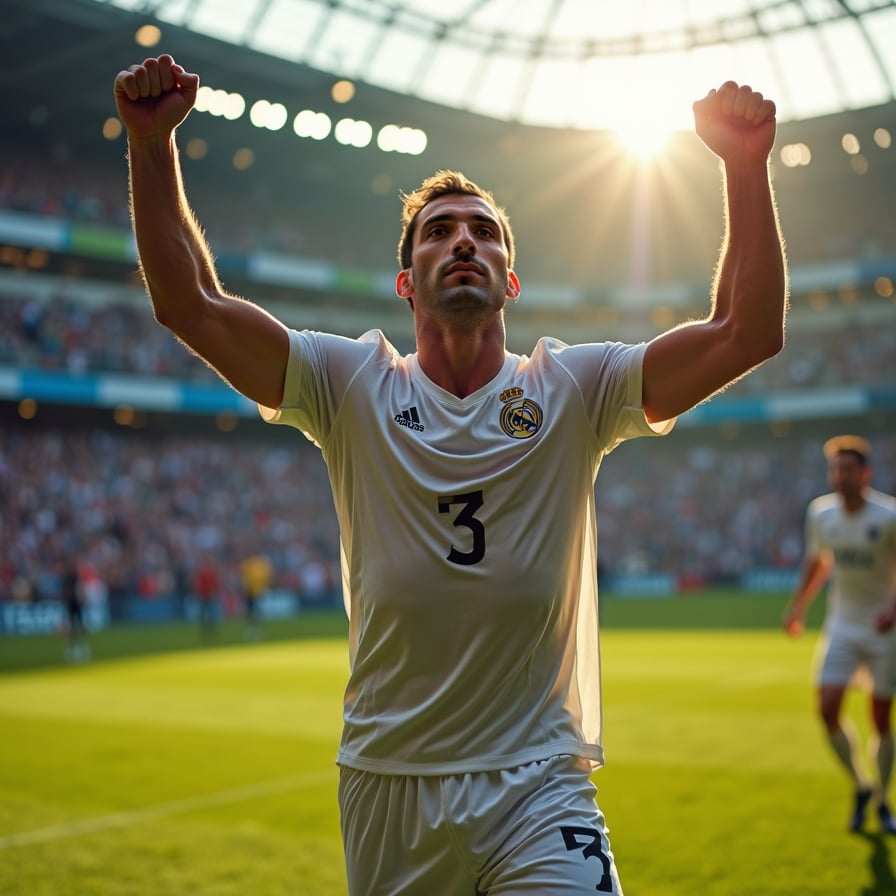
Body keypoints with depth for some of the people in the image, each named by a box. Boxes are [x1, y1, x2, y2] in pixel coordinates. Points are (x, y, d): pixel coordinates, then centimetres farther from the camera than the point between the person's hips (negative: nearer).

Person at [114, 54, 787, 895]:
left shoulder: (573, 391, 0)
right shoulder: (351, 387, 0)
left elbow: (748, 332, -8)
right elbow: (190, 304, -6)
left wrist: (745, 164, -15)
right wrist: (153, 143, -13)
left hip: (540, 787, -1)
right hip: (386, 785, 1)